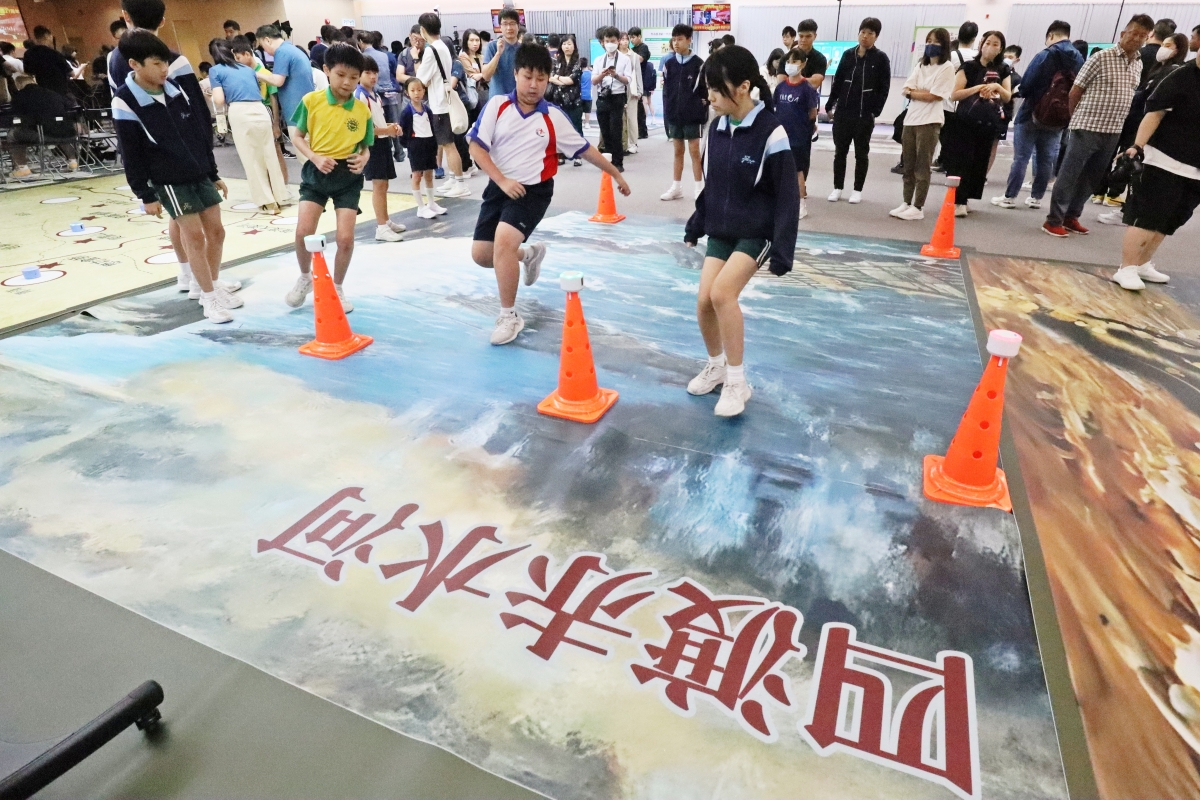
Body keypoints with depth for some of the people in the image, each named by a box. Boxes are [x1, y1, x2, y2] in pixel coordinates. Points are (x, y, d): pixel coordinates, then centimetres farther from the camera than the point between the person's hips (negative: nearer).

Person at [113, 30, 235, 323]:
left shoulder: (177, 89, 4)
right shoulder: (125, 103, -12)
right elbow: (130, 156, -9)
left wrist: (213, 174, 13)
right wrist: (145, 195, -10)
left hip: (200, 174, 6)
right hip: (168, 181, -5)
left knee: (216, 231, 7)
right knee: (195, 236, -7)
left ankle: (214, 285, 23)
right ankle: (210, 298, 2)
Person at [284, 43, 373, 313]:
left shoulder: (363, 110, -1)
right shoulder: (311, 101, -4)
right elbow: (298, 137, 3)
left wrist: (363, 158, -14)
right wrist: (315, 158, -15)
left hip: (348, 175, 0)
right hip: (316, 171, 0)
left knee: (346, 237, -7)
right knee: (303, 232, -9)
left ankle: (337, 288, 17)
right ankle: (305, 278, 21)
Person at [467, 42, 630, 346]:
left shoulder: (553, 117, -4)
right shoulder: (497, 105, -5)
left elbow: (584, 148, 6)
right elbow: (476, 147, -6)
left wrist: (615, 173, 12)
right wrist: (502, 181, -17)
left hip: (533, 190, -3)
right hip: (499, 187, 3)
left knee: (504, 240, -26)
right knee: (481, 254, 4)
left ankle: (509, 316, -10)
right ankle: (529, 254, 37)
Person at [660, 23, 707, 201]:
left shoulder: (698, 64, -4)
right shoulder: (669, 63, 6)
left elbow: (704, 90, -3)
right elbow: (666, 89, 9)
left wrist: (702, 111, -6)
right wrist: (667, 112, 4)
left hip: (692, 115, -4)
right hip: (674, 114, 4)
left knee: (694, 151, -1)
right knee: (678, 151, 11)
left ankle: (699, 188, 6)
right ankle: (676, 187, 17)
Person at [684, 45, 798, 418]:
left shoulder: (771, 132, -17)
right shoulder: (717, 128, 1)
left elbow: (787, 196, -15)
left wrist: (782, 251, -17)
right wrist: (696, 225, 16)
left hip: (757, 232, -6)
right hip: (720, 230, 6)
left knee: (722, 292, -23)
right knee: (704, 301, -3)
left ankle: (737, 380, -8)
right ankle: (716, 365, 23)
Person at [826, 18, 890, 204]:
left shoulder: (881, 58, -1)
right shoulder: (848, 54, 8)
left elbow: (884, 88, -3)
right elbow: (837, 82, 10)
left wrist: (875, 111, -10)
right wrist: (830, 105, 3)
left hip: (865, 114, -3)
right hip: (843, 112, 3)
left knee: (861, 152, 6)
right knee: (840, 151, 7)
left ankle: (857, 190, 14)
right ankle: (837, 188, 16)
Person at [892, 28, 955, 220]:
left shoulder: (947, 68, -4)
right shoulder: (921, 65, 16)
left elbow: (933, 96, -13)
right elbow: (906, 91, 5)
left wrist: (914, 91, -2)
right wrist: (924, 92, -9)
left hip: (929, 122, -6)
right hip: (910, 119, 6)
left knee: (922, 167, -4)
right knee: (908, 166, 9)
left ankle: (918, 208, -1)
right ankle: (906, 203, 16)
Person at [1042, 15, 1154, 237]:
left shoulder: (1138, 64, 10)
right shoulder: (1102, 57, -8)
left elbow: (1130, 96, 20)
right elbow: (1075, 91, -4)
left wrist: (1115, 123, 14)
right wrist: (1076, 118, 4)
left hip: (1112, 132, 7)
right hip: (1087, 128, -6)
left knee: (1091, 179, 11)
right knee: (1069, 176, -3)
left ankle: (1070, 217, 20)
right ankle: (1053, 220, 2)